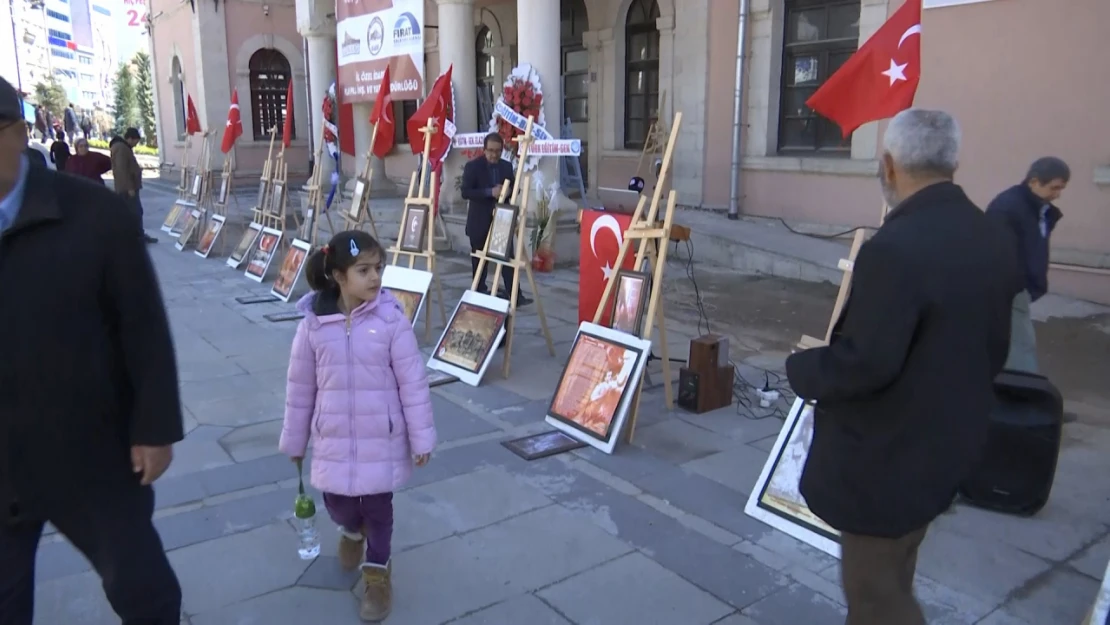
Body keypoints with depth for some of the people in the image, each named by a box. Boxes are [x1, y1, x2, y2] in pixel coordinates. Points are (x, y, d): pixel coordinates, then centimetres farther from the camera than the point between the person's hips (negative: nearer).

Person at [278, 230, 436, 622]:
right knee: (335, 501, 13)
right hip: (334, 437, 2)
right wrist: (294, 440, 10)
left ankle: (377, 573, 32)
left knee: (378, 504, 8)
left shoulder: (391, 319, -14)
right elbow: (300, 386, 3)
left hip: (382, 437, -2)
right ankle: (352, 530, 50)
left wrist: (421, 438, -6)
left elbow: (413, 382, -9)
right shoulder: (314, 323, -8)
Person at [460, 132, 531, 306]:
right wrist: (490, 192, -26)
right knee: (479, 260, 7)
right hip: (480, 222, -3)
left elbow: (514, 188, 13)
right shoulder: (472, 166, -8)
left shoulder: (507, 166, 6)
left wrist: (507, 191, -12)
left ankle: (515, 295, 0)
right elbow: (465, 192, -15)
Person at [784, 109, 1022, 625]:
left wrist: (801, 369, -10)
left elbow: (865, 363, -28)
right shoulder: (996, 241, 1)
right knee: (888, 579, 25)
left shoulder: (895, 249, -28)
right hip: (948, 445, 9)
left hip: (885, 457, -9)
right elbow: (993, 350, 10)